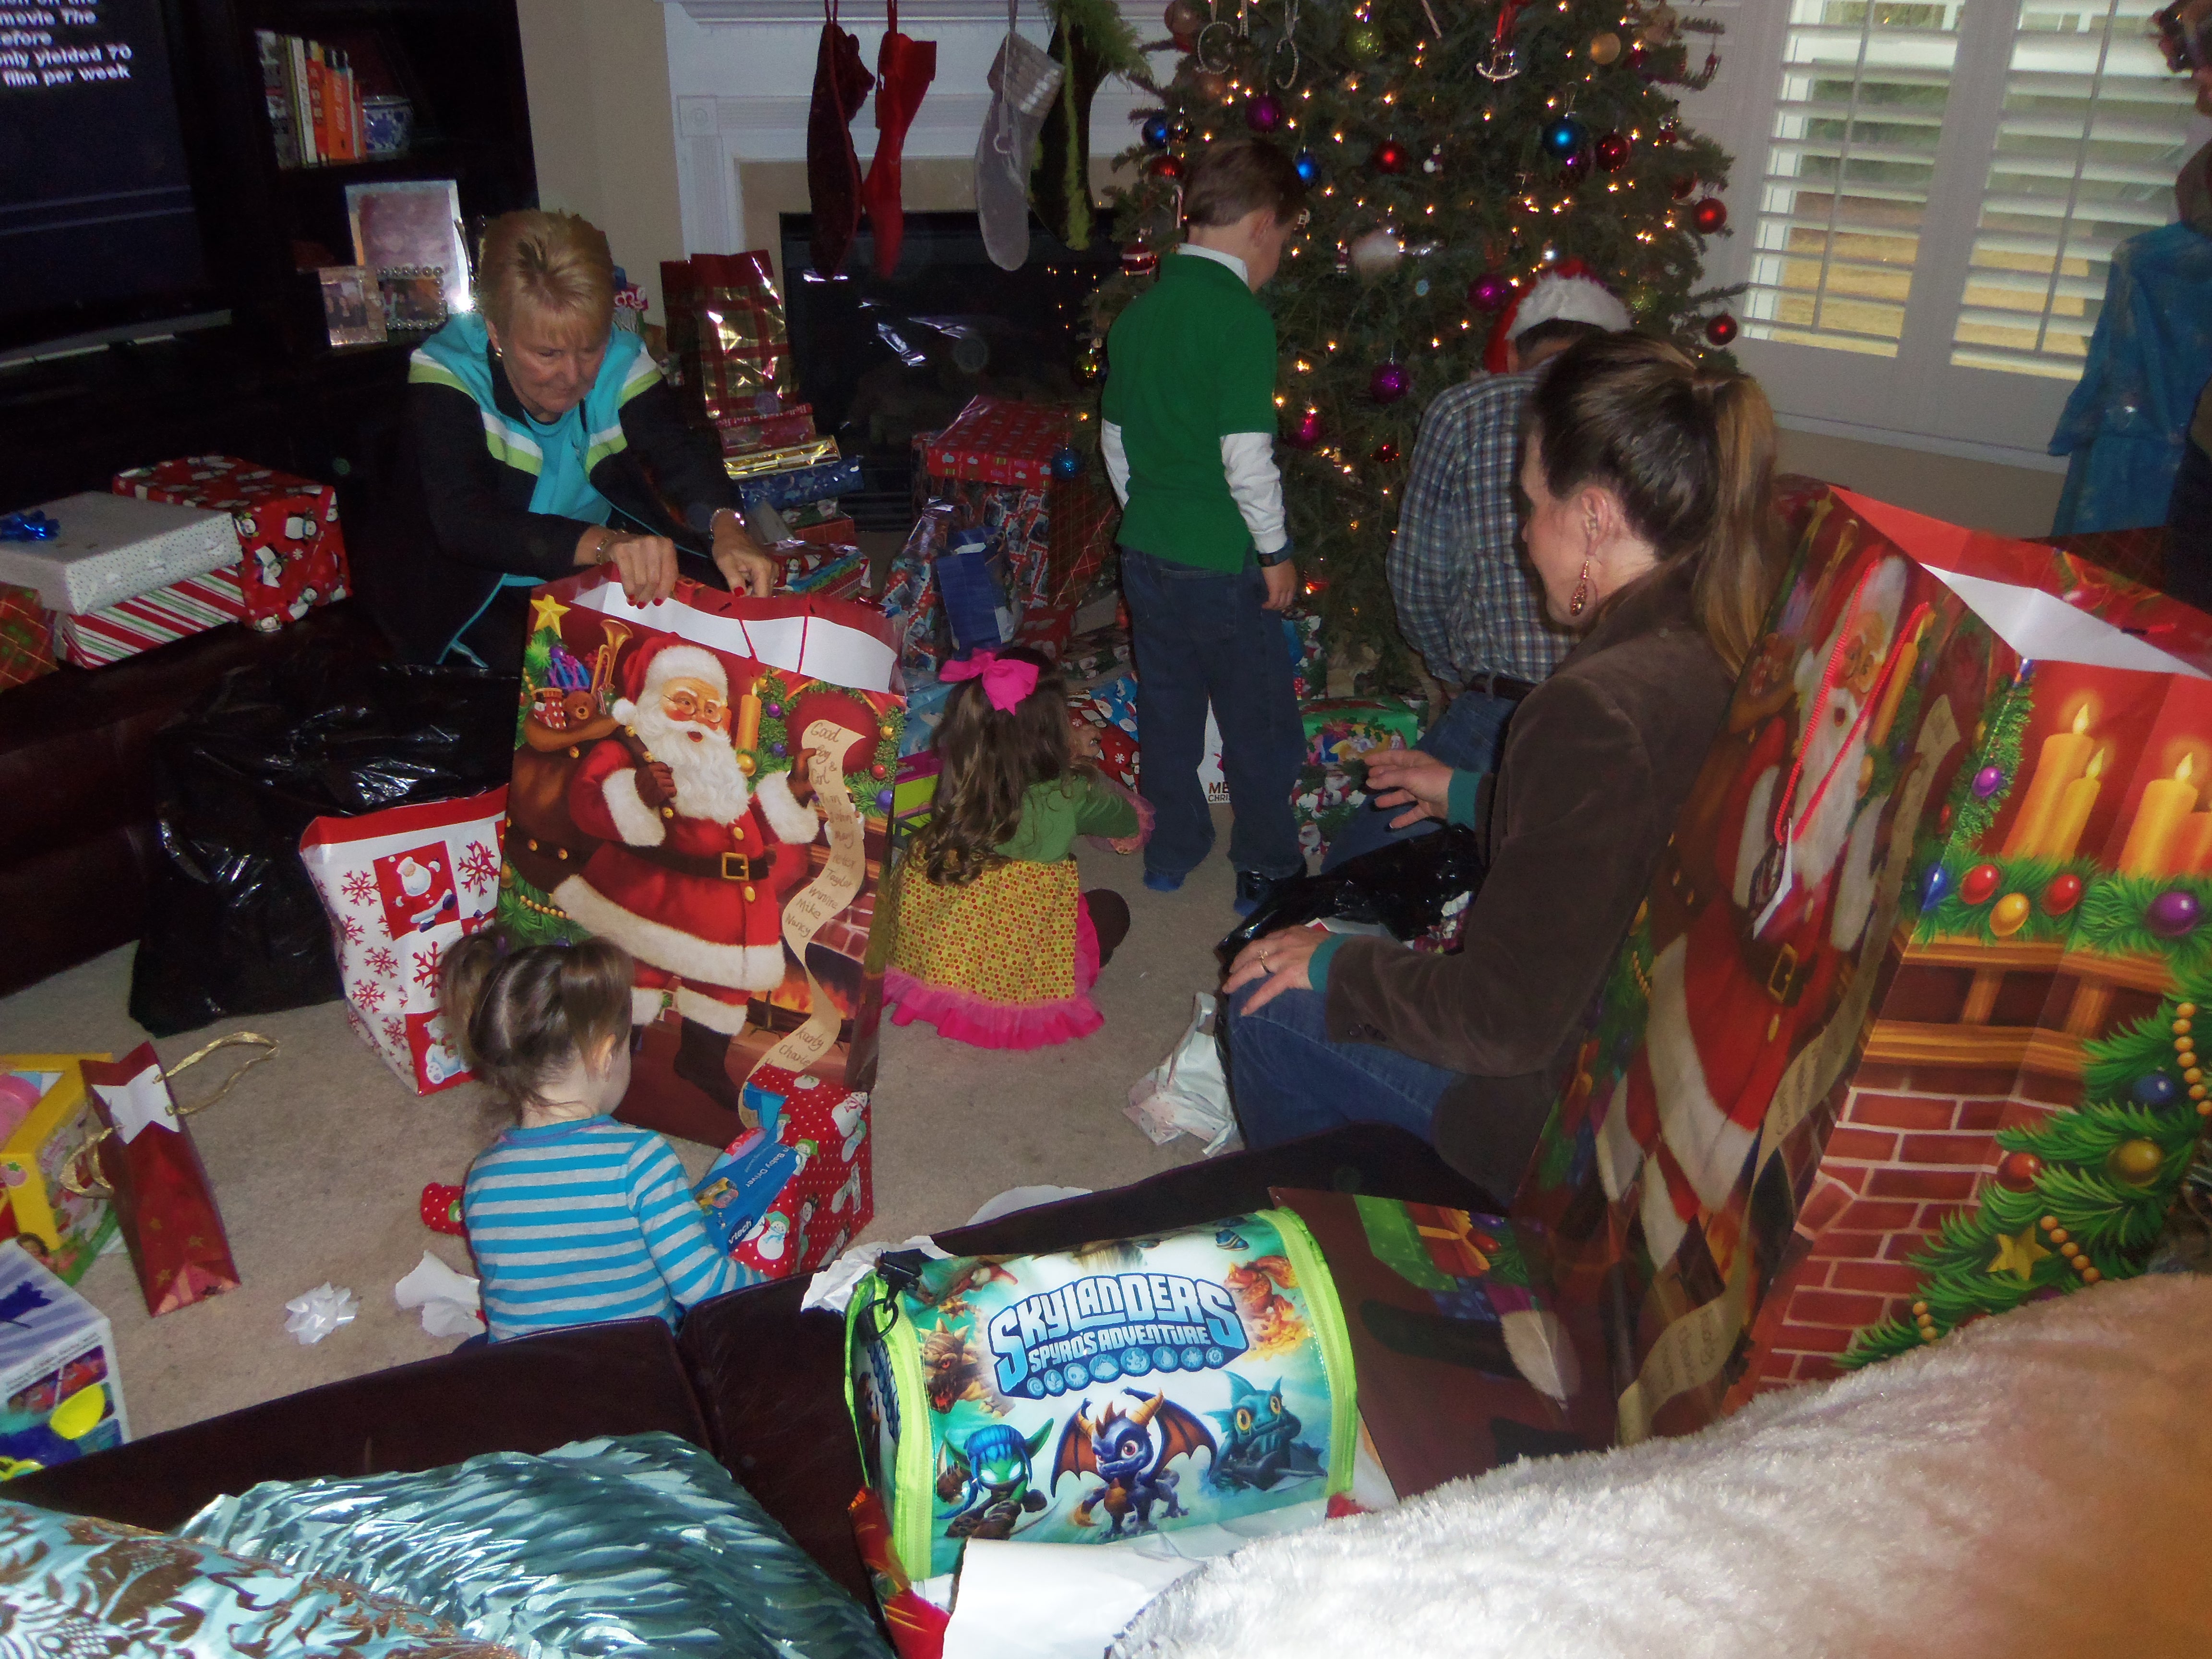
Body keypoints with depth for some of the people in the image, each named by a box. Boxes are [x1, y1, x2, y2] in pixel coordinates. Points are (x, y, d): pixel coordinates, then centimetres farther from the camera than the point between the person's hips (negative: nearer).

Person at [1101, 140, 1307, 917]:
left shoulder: (1139, 309, 6)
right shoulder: (1240, 315, -17)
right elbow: (1246, 456, -21)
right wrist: (1276, 550, -10)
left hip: (1145, 552, 7)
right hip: (1221, 563, -7)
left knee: (1167, 706, 19)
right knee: (1259, 720, 9)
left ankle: (1171, 849, 32)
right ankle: (1267, 870, 20)